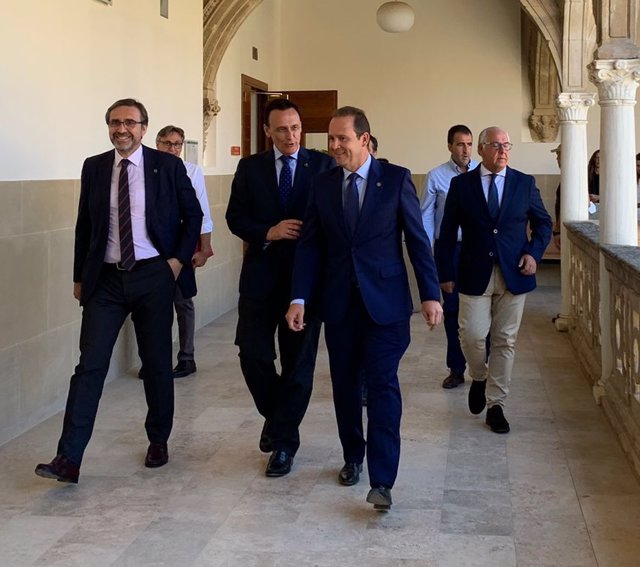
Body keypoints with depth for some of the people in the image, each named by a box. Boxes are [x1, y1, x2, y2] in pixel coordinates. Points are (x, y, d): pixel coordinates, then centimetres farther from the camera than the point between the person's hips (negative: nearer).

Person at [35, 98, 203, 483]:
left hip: (154, 277, -1)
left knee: (157, 363, 9)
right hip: (105, 279, 2)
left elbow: (193, 215, 6)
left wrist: (180, 259, -4)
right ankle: (69, 459, -5)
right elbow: (84, 225, 11)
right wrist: (80, 276, 11)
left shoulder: (168, 166, -2)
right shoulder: (94, 167, 6)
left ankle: (158, 441, 28)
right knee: (90, 364, -4)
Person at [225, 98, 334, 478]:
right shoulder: (250, 168, 7)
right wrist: (268, 233, -14)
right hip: (262, 273, 2)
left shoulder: (323, 165, 1)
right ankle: (276, 416, 26)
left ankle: (284, 440, 15)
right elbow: (235, 218, 4)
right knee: (253, 352, -2)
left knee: (299, 361, 3)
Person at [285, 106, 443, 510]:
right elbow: (310, 246, 5)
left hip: (385, 301, -3)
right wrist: (299, 298, -3)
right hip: (339, 303, 4)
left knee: (383, 385, -9)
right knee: (345, 384, 11)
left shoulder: (396, 179, -2)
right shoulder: (323, 185, 7)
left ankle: (382, 481, -9)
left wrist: (430, 294, -7)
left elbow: (417, 239, -2)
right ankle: (353, 457, 30)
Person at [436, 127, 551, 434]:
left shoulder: (525, 183, 5)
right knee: (472, 336, -7)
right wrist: (446, 273, 0)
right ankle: (479, 378, 26)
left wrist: (534, 253, -3)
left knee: (505, 341, 4)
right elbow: (448, 232, 3)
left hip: (513, 275, 1)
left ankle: (495, 405, 16)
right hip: (475, 276, -1)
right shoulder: (461, 184, 2)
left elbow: (543, 223, 14)